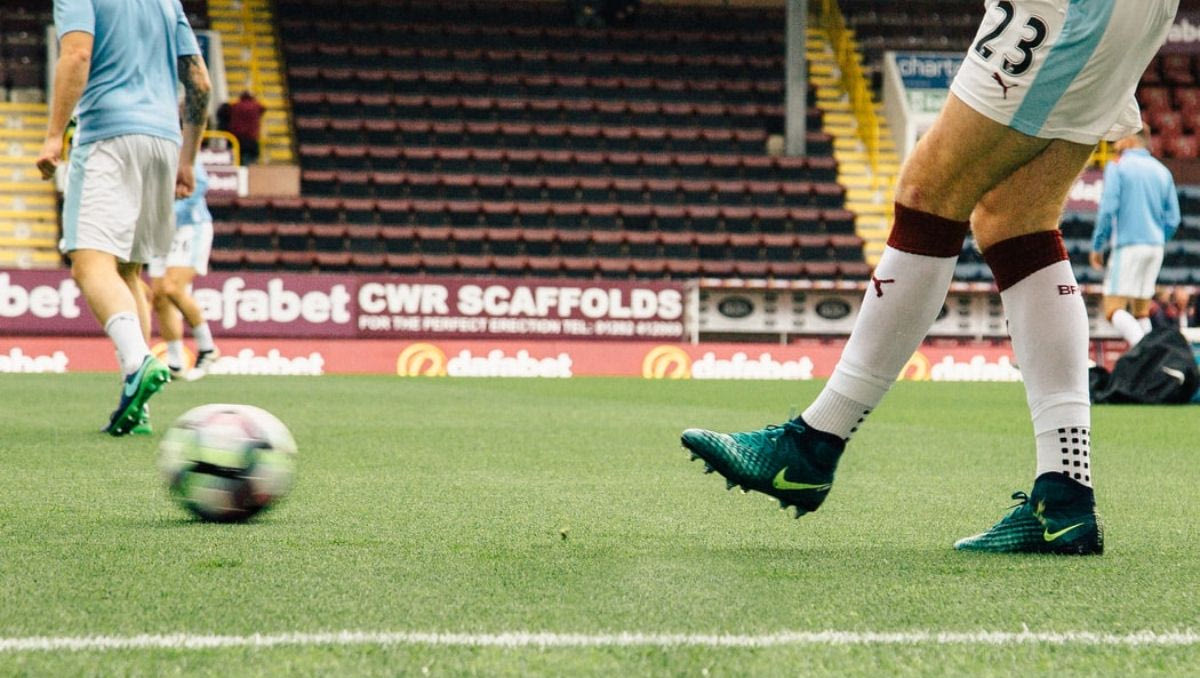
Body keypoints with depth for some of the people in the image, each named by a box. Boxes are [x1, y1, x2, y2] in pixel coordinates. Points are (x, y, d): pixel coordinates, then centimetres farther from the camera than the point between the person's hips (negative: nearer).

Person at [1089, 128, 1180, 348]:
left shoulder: (1117, 167, -3)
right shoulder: (1162, 171, 13)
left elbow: (1107, 210, -12)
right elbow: (1172, 219, 9)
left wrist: (1097, 246, -2)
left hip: (1128, 247, -6)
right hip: (1155, 248, 6)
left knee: (1114, 310, -8)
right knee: (1141, 312, 13)